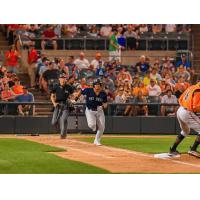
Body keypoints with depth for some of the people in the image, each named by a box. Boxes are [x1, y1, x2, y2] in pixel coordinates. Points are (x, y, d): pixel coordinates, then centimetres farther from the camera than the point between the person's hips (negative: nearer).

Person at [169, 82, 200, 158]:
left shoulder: (191, 87, 12)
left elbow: (180, 99, 18)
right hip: (188, 113, -10)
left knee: (185, 131, 29)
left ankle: (172, 149, 33)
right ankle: (193, 149, -13)